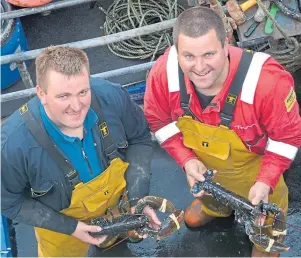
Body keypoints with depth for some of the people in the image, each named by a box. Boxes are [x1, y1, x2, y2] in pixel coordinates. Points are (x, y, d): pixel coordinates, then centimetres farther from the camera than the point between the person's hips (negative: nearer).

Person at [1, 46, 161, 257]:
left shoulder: (112, 97, -33)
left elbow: (140, 139, -12)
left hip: (118, 200, 3)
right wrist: (69, 227, -20)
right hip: (59, 223, -2)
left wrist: (138, 197, -20)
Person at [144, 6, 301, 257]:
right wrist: (186, 159, -22)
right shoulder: (164, 72, -36)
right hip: (201, 158, 3)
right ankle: (213, 206, 77)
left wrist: (266, 181, -29)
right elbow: (158, 120, -14)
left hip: (252, 162, -2)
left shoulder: (268, 81, -45)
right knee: (208, 188, 38)